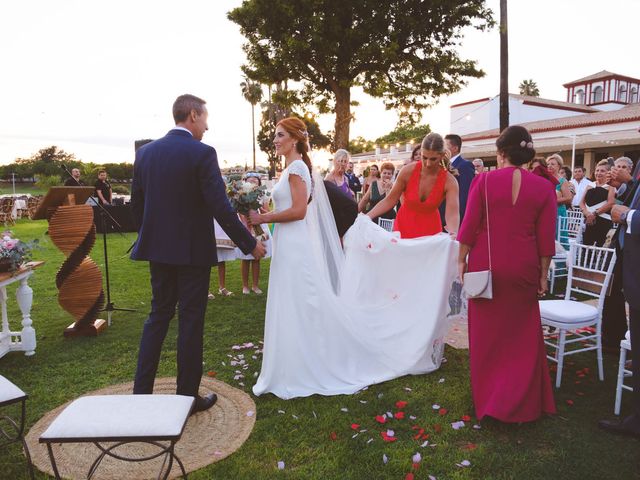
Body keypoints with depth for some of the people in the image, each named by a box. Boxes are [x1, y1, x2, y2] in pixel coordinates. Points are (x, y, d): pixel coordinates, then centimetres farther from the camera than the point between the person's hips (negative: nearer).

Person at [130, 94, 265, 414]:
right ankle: (187, 396, 18)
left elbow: (136, 204, 10)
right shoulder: (202, 153, -13)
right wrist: (250, 244, -9)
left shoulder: (145, 152, 5)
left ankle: (141, 391, 22)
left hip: (158, 249, 6)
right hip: (193, 251, -6)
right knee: (190, 321, 5)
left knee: (158, 315, 17)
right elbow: (220, 208, -18)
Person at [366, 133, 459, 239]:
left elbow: (453, 213, -28)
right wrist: (367, 217, -20)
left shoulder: (449, 181, -17)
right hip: (404, 226, 0)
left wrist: (453, 233, -48)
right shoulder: (408, 171, -15)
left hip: (430, 229, 0)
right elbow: (390, 200, -8)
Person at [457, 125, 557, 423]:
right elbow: (546, 238, -2)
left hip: (486, 265, -1)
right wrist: (543, 274, 6)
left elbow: (469, 226, -7)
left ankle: (488, 397, 26)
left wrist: (462, 259, 4)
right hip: (523, 268, 2)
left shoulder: (484, 180, -7)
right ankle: (522, 403, 22)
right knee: (522, 335, 15)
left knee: (486, 333, 13)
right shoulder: (543, 187, -2)